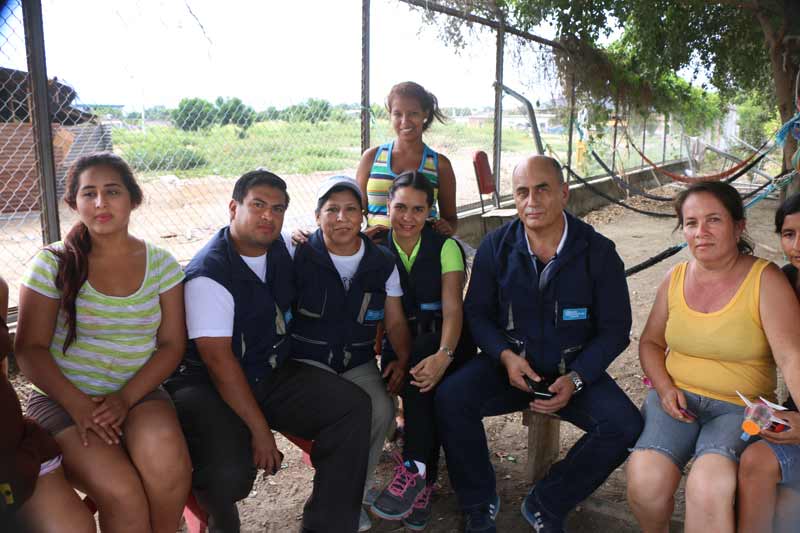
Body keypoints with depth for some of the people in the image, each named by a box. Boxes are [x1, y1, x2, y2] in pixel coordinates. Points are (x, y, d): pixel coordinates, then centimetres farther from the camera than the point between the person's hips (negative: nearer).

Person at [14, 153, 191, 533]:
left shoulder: (161, 264, 3)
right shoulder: (53, 264, -2)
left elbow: (171, 345, 0)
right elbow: (30, 349, -4)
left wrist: (126, 398, -14)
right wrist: (77, 404, -17)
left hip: (139, 393, 2)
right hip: (63, 399, -1)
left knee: (166, 463, -30)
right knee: (121, 493, -27)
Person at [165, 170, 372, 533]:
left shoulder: (283, 248, 4)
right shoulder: (209, 273, -17)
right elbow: (218, 359, -20)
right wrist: (260, 430, -21)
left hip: (273, 374, 6)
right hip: (208, 386, -6)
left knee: (353, 406, -16)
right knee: (230, 472, -33)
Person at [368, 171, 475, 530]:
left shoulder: (446, 247, -4)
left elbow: (453, 310, -13)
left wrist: (443, 355, -34)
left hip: (443, 341, -1)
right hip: (398, 343, 2)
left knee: (420, 354, -32)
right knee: (417, 377, -29)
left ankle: (415, 470, -26)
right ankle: (424, 480, -20)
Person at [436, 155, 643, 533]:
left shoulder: (598, 252, -6)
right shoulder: (496, 246, -2)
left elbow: (615, 329, -2)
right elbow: (476, 313, 4)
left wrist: (574, 379, -16)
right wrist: (506, 356, -15)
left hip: (574, 369, 0)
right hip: (508, 364, 0)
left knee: (626, 427, -24)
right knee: (450, 398, -26)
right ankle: (479, 503, 0)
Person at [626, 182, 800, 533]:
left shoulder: (765, 280, -7)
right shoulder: (675, 278, 6)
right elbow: (651, 342, 15)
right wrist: (665, 388, -3)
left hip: (741, 408, -3)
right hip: (676, 398, 3)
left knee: (708, 487, -31)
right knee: (644, 483, -20)